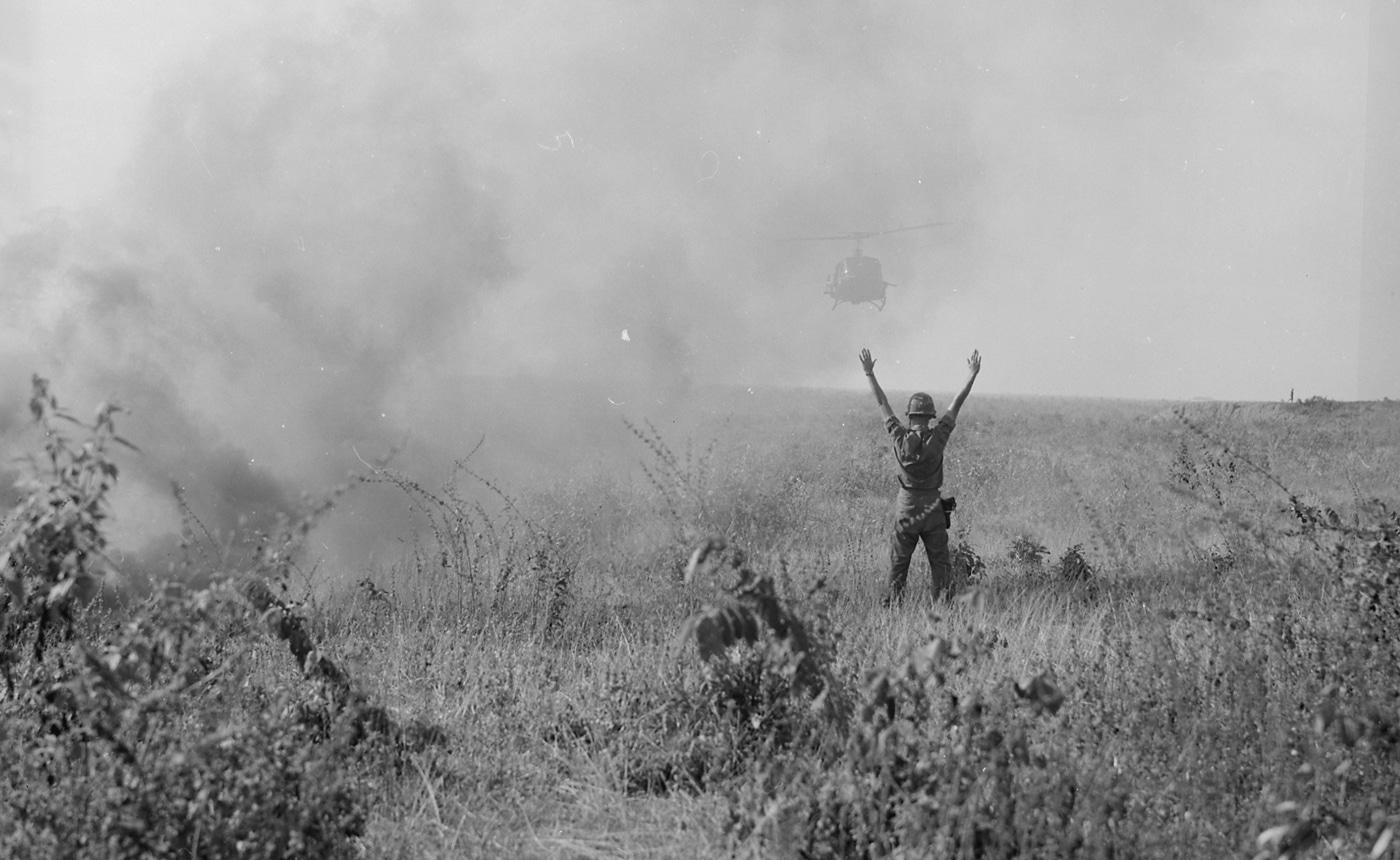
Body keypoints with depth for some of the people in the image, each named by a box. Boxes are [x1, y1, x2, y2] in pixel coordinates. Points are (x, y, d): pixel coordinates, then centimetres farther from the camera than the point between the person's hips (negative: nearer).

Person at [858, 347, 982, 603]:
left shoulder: (900, 438, -7)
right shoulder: (936, 438, -10)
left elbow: (883, 404, 1)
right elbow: (956, 406, -4)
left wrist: (869, 374, 9)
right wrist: (972, 376, 3)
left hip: (905, 509, 1)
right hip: (933, 510, -1)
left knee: (898, 564, 9)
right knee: (941, 564, 4)